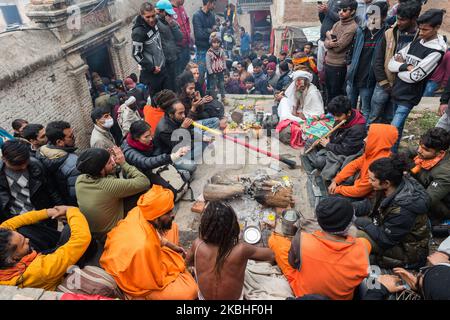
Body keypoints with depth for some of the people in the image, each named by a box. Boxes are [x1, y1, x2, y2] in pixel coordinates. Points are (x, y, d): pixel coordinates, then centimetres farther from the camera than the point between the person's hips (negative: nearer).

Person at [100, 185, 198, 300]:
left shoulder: (138, 212, -22)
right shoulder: (145, 246, -43)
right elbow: (157, 279, -24)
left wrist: (172, 246, 7)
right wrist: (176, 263, -8)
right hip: (137, 280, -7)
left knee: (172, 227, 12)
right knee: (191, 291, -15)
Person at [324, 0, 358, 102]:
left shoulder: (352, 27, -14)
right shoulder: (337, 24, 11)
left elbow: (338, 47, -19)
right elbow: (326, 43, 6)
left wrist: (330, 35, -3)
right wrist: (330, 42, -17)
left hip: (339, 66, -8)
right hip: (328, 63, 8)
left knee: (336, 94, 2)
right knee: (329, 92, 17)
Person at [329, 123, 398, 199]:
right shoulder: (373, 152, -6)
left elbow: (359, 190, -28)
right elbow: (354, 164, 4)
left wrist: (338, 189, -13)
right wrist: (336, 181, -2)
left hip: (364, 196, -8)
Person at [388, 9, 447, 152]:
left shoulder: (436, 51, -14)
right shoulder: (416, 42, 7)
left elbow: (413, 76, -18)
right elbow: (391, 63, 2)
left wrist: (400, 66, -2)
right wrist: (406, 66, -16)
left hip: (409, 96, -6)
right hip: (396, 91, 7)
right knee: (397, 126, 17)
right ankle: (393, 151, 30)